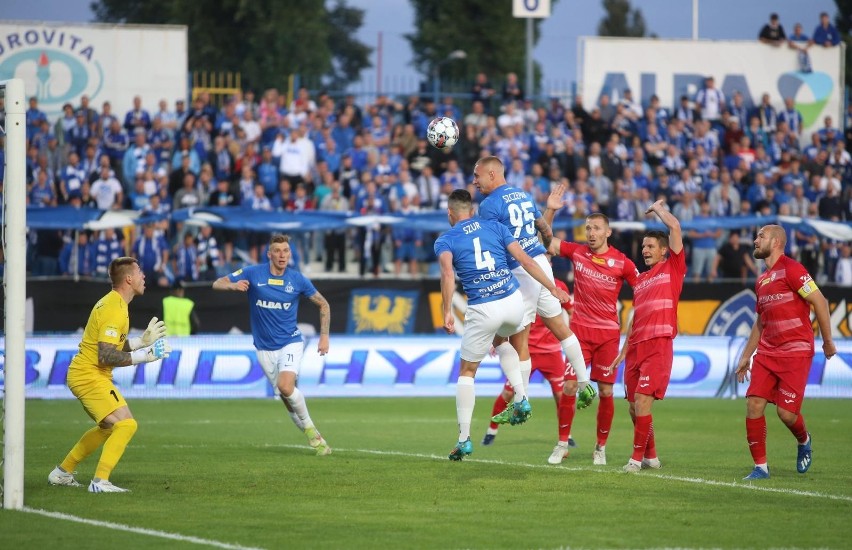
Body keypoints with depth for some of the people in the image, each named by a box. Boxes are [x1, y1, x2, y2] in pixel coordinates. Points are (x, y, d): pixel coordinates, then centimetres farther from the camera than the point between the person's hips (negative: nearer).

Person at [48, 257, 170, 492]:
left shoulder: (114, 303, 13)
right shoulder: (114, 310, -21)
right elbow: (106, 356, -26)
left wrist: (142, 340, 12)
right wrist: (143, 356, -22)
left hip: (82, 375, 11)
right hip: (90, 376, -11)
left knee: (108, 427, 26)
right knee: (126, 424, -19)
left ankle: (62, 472, 32)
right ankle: (100, 481, -20)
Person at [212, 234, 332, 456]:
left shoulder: (298, 279, -5)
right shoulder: (252, 273, -7)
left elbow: (323, 304, 9)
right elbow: (217, 284, -5)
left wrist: (324, 336, 0)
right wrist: (233, 286, -28)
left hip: (290, 342, -2)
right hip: (265, 348, 2)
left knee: (286, 386, -25)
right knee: (287, 395, 1)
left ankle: (309, 427, -5)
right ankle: (313, 437, 16)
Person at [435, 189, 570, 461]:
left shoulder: (445, 240, 2)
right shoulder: (494, 227, 11)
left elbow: (448, 273, -19)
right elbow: (525, 260, 5)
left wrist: (447, 312, -23)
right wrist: (553, 288, 11)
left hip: (483, 310, -3)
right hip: (513, 301, 3)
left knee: (466, 372, 13)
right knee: (502, 340, 37)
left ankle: (464, 439, 9)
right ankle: (521, 399, 20)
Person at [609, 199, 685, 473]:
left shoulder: (673, 268, 3)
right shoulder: (640, 279, 22)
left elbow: (675, 227, -7)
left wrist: (659, 209, 10)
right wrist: (623, 350, 22)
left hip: (658, 345, -7)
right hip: (636, 346, 7)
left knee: (642, 400, -16)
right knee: (634, 406, 7)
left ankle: (638, 457, -10)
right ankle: (651, 456, 20)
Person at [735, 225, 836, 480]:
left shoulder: (791, 269, -10)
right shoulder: (762, 280, 15)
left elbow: (820, 302, -12)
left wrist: (827, 341, -10)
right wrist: (746, 356, 21)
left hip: (796, 352, -7)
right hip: (767, 352, 7)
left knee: (786, 412, -9)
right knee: (754, 404, -7)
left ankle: (804, 441, 25)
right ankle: (760, 466, 1)